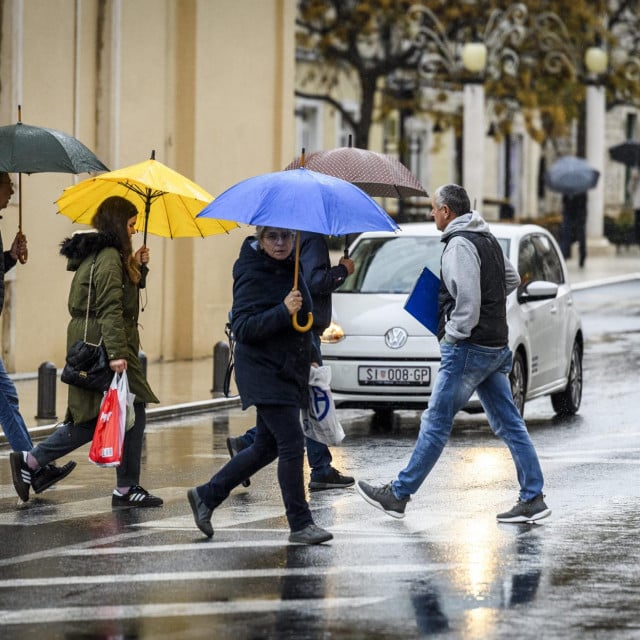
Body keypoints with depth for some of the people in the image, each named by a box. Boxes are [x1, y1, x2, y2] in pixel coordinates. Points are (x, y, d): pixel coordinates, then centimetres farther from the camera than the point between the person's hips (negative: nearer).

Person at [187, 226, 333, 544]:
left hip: (286, 372, 9)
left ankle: (206, 496, 26)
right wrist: (283, 311, -30)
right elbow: (242, 328, -21)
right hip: (264, 373, -9)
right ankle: (300, 524, -5)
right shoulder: (252, 275, -14)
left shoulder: (289, 270, 11)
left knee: (266, 447, 14)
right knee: (291, 444, -11)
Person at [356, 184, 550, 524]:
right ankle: (533, 498, 5)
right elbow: (512, 279, 27)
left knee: (436, 423, -2)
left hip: (469, 350, -9)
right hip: (496, 348, 9)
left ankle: (398, 495, 4)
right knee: (509, 424, 8)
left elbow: (467, 301, -23)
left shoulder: (460, 245, -15)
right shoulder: (488, 240, 14)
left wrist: (453, 336, -14)